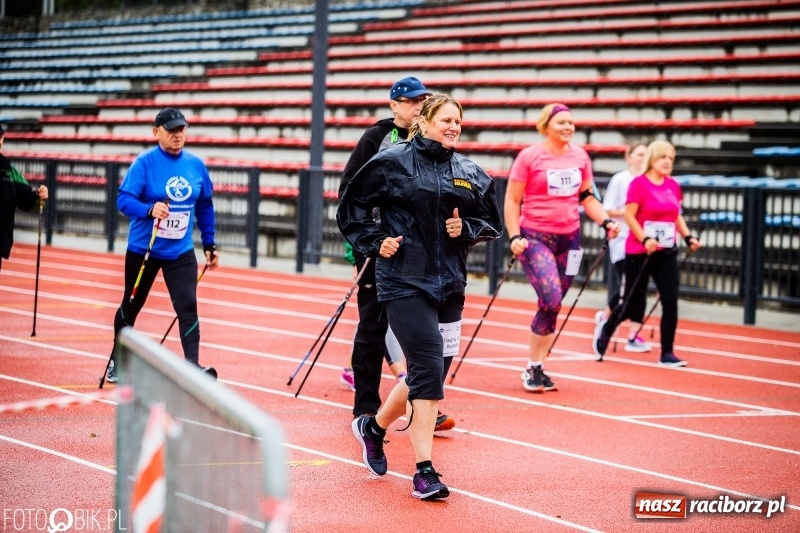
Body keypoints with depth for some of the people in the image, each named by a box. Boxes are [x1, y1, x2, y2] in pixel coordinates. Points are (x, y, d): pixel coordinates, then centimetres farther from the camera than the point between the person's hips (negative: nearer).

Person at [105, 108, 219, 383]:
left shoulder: (196, 165, 1)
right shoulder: (144, 162, -12)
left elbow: (205, 206, 13)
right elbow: (124, 199, -20)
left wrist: (209, 244, 13)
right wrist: (150, 210, -38)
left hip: (181, 252, 2)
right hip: (143, 249, -2)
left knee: (187, 306, -14)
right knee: (131, 306, 14)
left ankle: (193, 366, -19)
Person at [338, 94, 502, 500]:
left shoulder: (470, 173, 8)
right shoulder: (392, 162, -4)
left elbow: (492, 222, 16)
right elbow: (351, 206, 3)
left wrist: (466, 229, -3)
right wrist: (374, 242, -7)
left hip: (449, 285, 6)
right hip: (404, 281, -6)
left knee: (429, 374, 10)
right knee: (428, 369, -15)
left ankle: (374, 427, 36)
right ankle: (424, 471, -11)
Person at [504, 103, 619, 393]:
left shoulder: (580, 156, 7)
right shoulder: (530, 156, -6)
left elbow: (587, 197, 17)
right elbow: (512, 200, -4)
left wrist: (606, 221, 1)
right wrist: (514, 237, -14)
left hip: (569, 238, 5)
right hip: (535, 237, -5)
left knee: (553, 305, 7)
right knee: (551, 300, -19)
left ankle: (538, 368, 18)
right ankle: (532, 368, -3)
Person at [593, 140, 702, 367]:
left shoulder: (673, 186, 7)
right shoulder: (639, 183, -11)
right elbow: (629, 215, -13)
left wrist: (688, 237, 5)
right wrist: (644, 239, -23)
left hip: (666, 252, 5)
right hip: (638, 252, -5)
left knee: (670, 302, -3)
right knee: (633, 304, 4)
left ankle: (667, 354, 4)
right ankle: (604, 331, 33)